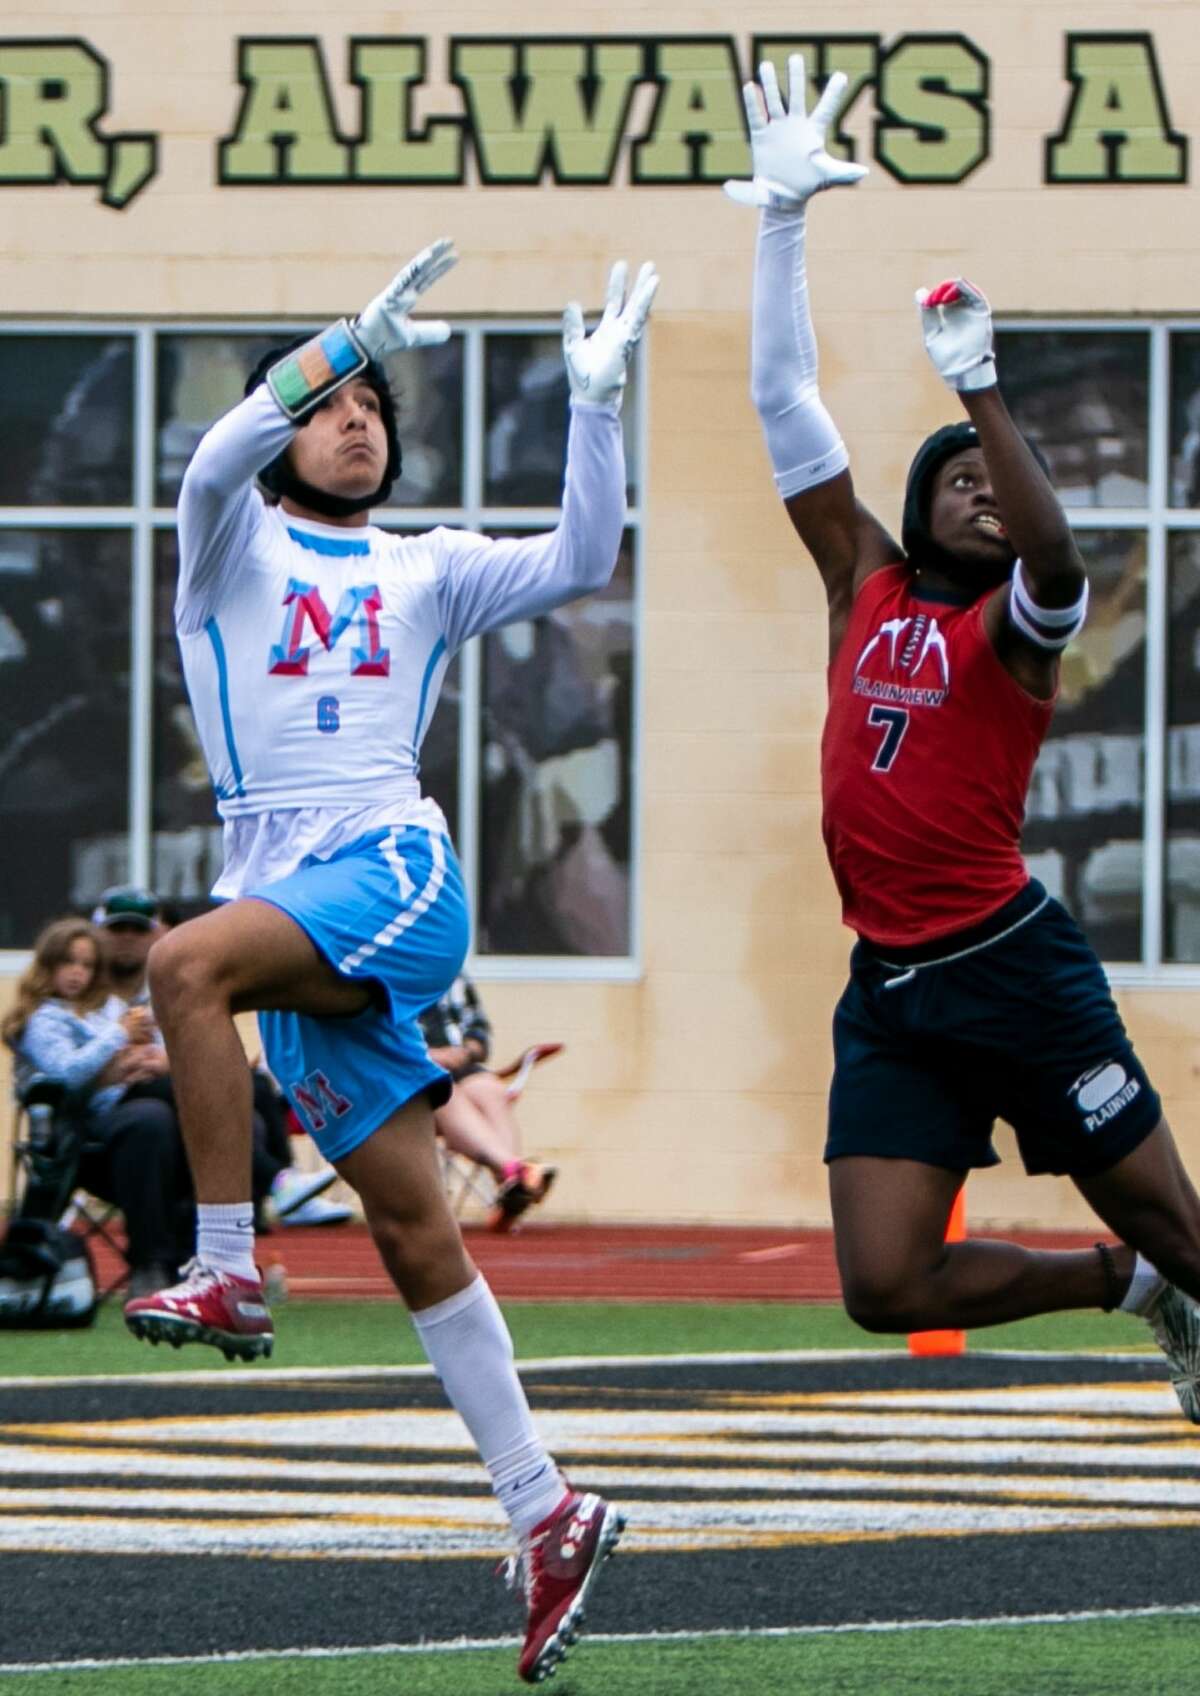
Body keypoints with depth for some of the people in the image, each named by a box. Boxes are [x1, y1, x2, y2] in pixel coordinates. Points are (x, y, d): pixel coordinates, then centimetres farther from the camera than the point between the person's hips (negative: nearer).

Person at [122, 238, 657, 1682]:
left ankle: (227, 1272, -30)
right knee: (410, 1225, 0)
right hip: (290, 915, 2)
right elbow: (222, 456, -6)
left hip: (394, 874, -2)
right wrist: (356, 335, -15)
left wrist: (595, 402, -5)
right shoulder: (232, 544, 15)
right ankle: (543, 1513, 2)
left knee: (187, 963, -32)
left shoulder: (427, 572, 17)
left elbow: (580, 562, 5)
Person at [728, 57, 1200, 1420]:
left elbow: (1056, 558, -28)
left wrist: (978, 390, -36)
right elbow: (784, 404, 9)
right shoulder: (867, 584, 10)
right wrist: (781, 220, 4)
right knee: (885, 1287, -2)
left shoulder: (1012, 624, -3)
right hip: (888, 987, 5)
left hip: (1012, 963, -5)